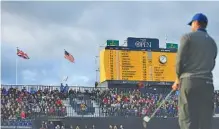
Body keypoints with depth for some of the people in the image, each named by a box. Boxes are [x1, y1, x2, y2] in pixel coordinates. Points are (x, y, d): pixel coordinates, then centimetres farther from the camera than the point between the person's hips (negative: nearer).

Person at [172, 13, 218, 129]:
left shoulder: (188, 37, 3)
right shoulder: (213, 43, 21)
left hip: (189, 81, -5)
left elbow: (180, 60, -3)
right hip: (207, 83, 5)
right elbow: (211, 65, 17)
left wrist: (178, 79, 7)